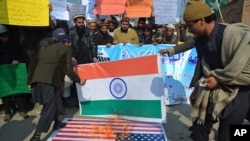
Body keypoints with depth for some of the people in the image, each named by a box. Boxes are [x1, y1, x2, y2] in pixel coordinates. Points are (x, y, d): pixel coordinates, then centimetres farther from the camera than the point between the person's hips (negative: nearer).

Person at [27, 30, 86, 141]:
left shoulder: (45, 49, 28)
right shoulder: (66, 49, 9)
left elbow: (33, 64, 24)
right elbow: (67, 68, -3)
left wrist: (30, 82, 29)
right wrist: (78, 80, 8)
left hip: (38, 80, 8)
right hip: (50, 81, -8)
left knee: (55, 103, 25)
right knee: (50, 108, -5)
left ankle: (57, 123, 41)